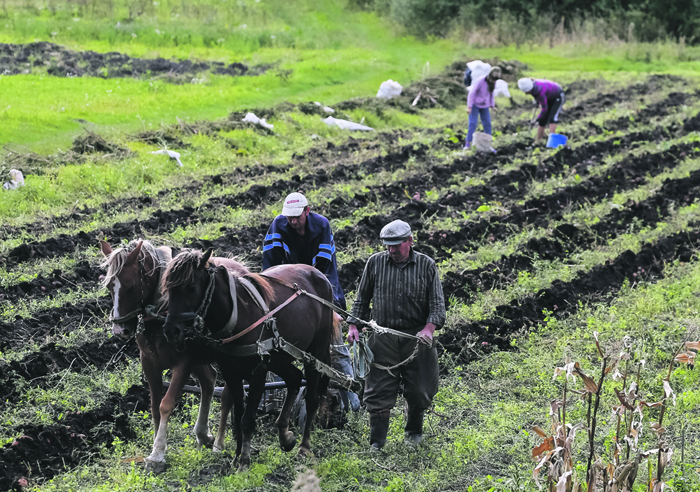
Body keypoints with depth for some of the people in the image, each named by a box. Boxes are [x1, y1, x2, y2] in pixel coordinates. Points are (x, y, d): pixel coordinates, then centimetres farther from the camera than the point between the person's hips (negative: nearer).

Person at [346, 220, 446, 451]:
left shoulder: (427, 266, 2)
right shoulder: (375, 263, 6)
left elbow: (437, 303, -1)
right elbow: (362, 298, 14)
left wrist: (429, 328, -17)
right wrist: (353, 325, 5)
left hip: (416, 337, 0)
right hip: (382, 338, 0)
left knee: (419, 391, 5)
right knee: (379, 391, -4)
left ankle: (414, 431, 30)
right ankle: (377, 441, 3)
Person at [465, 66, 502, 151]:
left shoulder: (493, 82, -8)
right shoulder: (480, 81, -27)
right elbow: (472, 93, -21)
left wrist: (492, 105, 5)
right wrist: (469, 107, -21)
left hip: (484, 106, 5)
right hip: (475, 104, -5)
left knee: (487, 124, 0)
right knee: (472, 123, -12)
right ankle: (467, 144, -7)